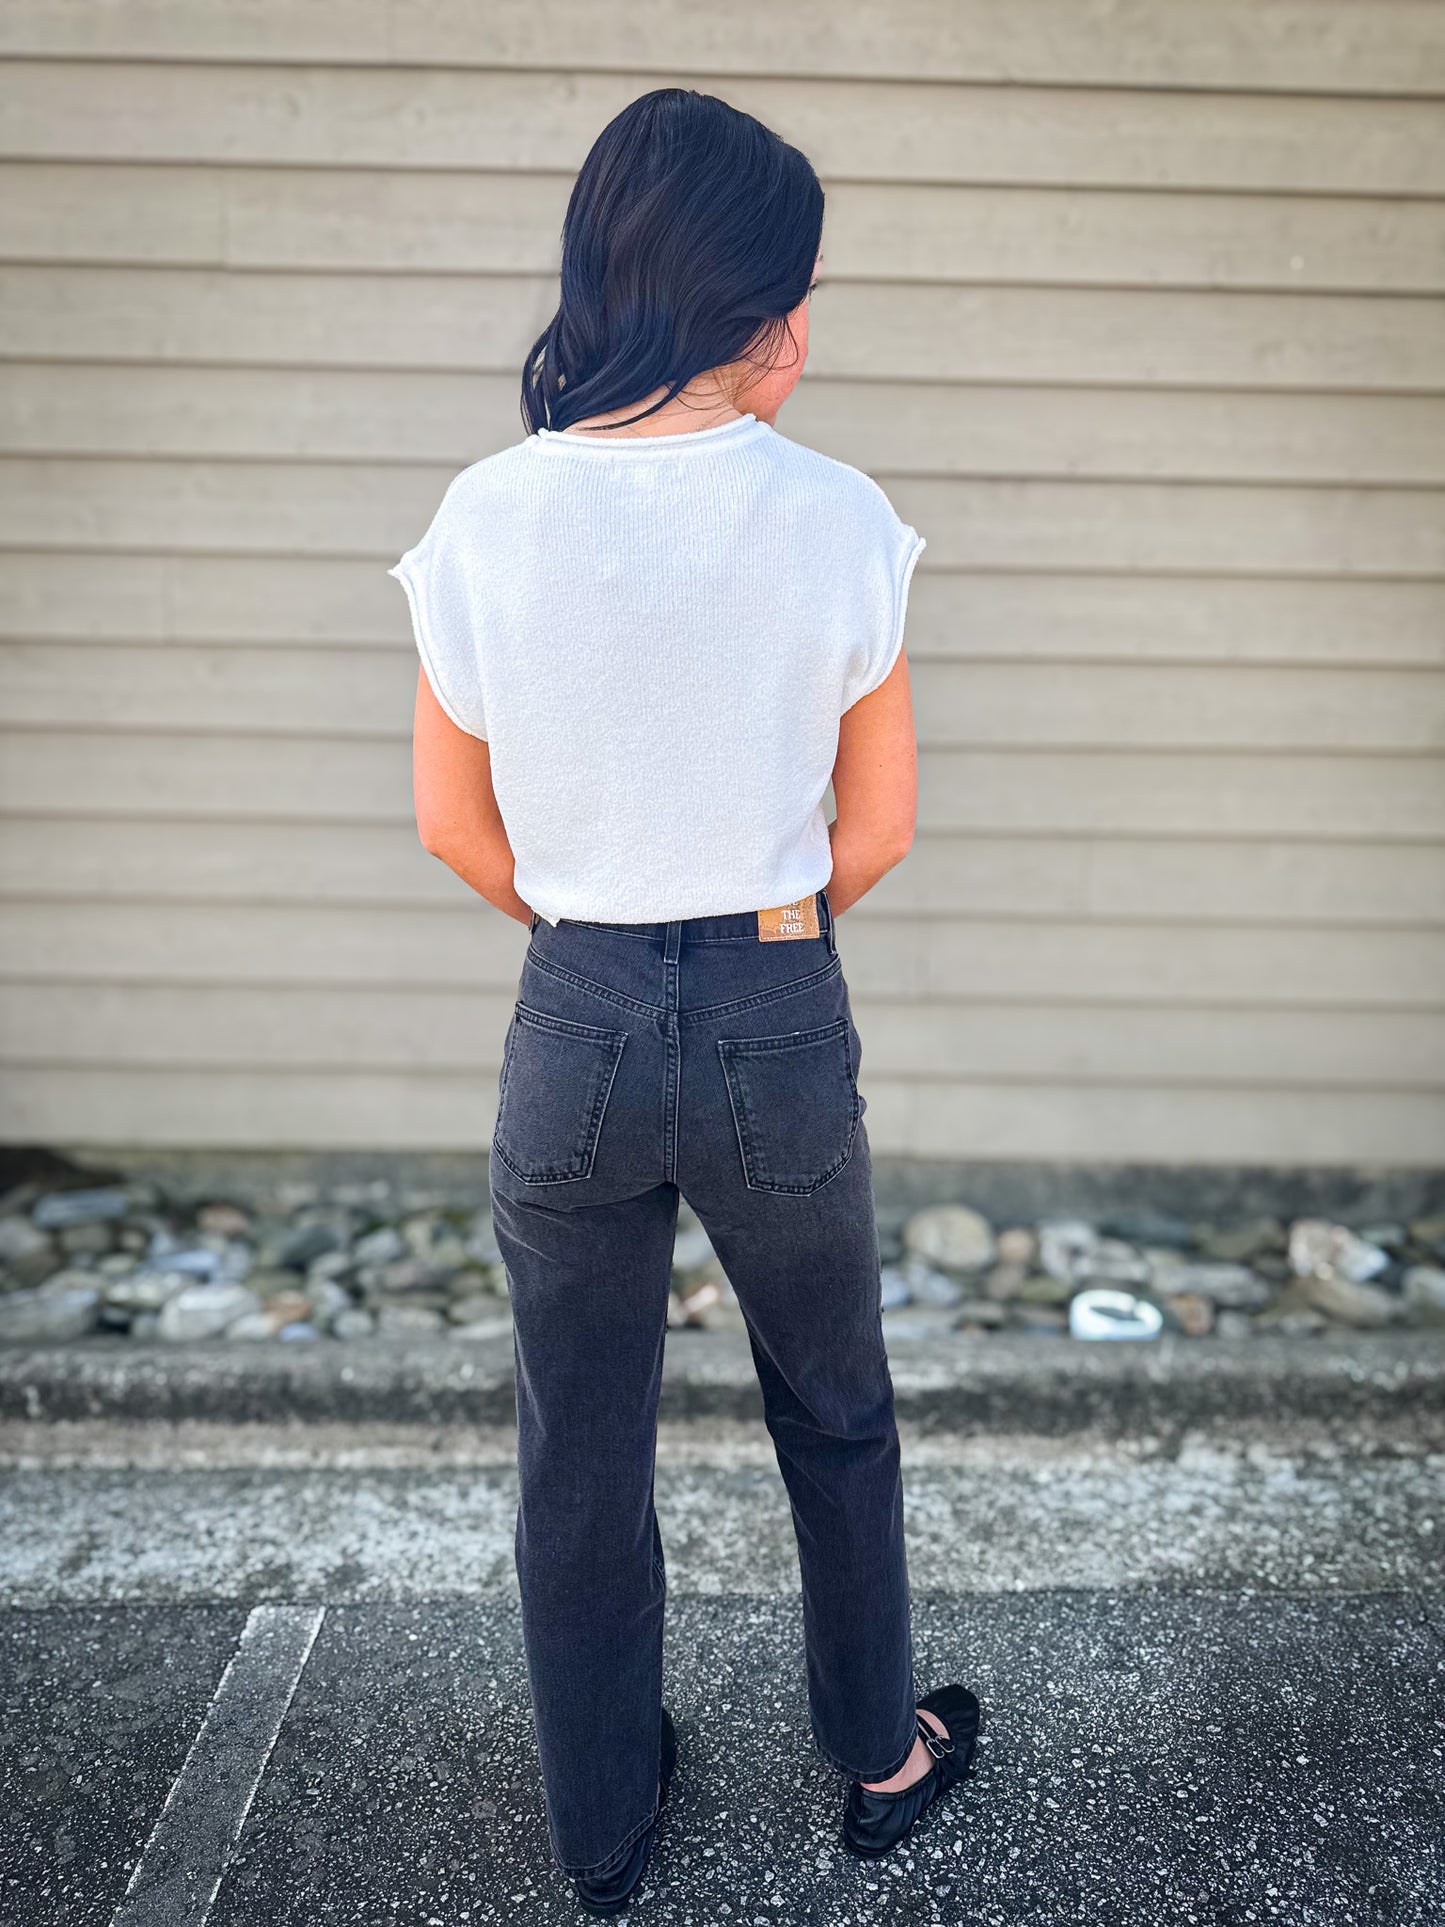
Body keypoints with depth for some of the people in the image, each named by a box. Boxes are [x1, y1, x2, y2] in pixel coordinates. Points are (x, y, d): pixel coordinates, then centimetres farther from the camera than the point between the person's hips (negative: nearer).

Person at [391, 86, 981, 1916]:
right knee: (836, 1417, 24)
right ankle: (878, 1755, 46)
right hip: (780, 1025, -1)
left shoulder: (488, 515, -8)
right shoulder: (832, 516, -12)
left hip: (570, 1027, 1)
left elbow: (454, 822, 1)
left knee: (580, 1454, 20)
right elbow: (880, 824, -3)